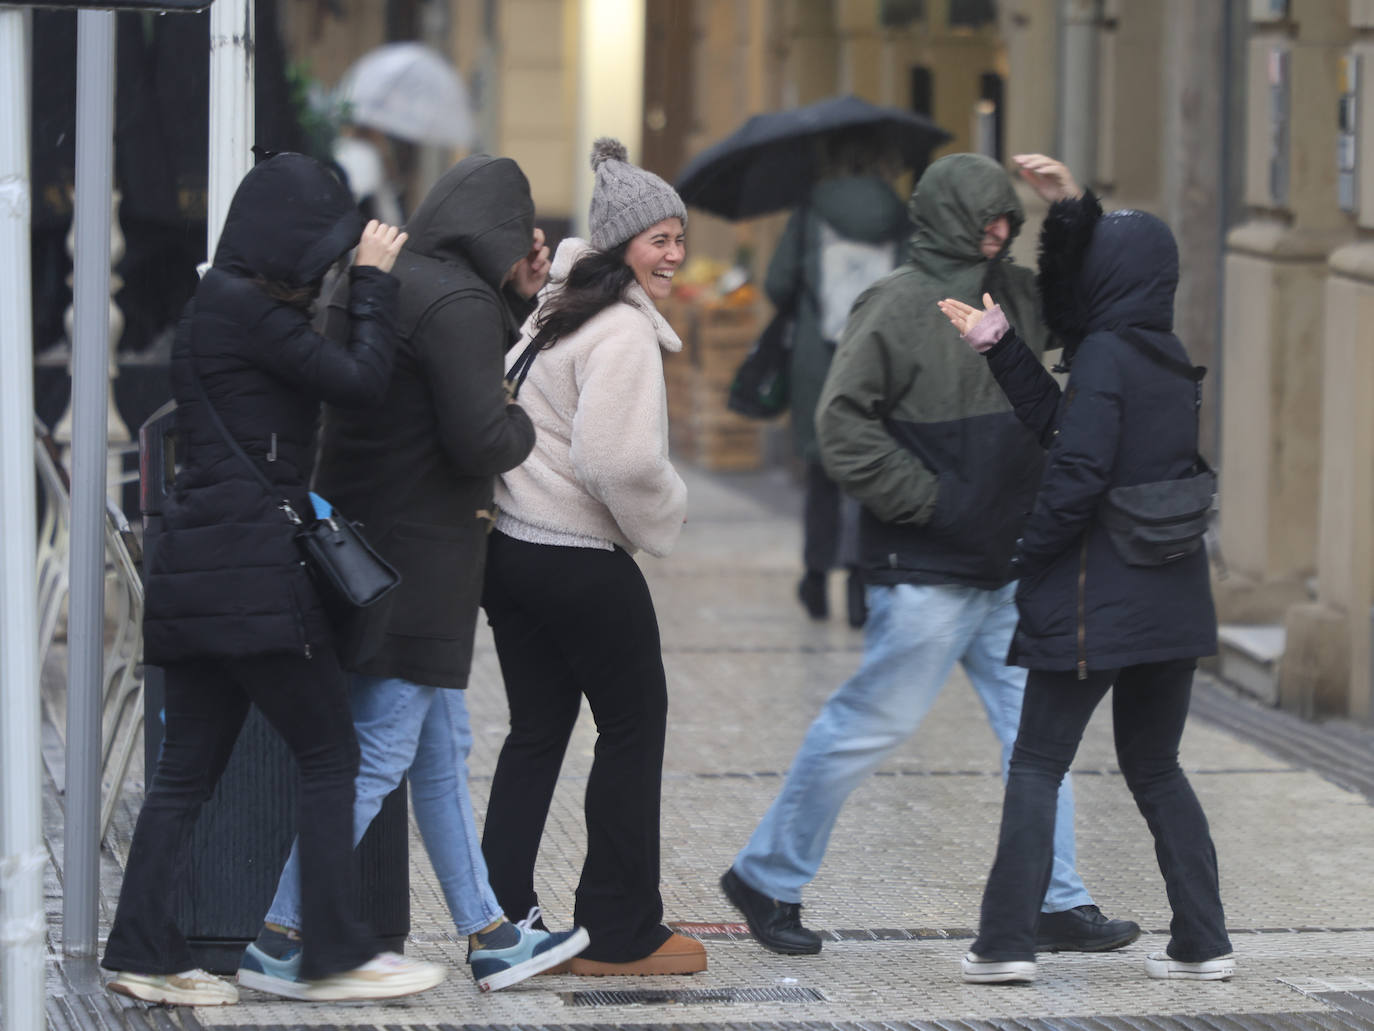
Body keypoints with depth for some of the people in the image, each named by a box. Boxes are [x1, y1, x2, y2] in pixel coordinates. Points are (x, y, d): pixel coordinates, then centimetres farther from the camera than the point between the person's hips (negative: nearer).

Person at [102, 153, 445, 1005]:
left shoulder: (222, 305, 18)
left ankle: (147, 952, 8)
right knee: (330, 751, -2)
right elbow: (361, 379, -14)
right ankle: (335, 954, 0)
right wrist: (374, 280, -2)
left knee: (191, 765, 9)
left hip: (200, 573, 10)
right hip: (252, 573, -10)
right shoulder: (242, 310, -12)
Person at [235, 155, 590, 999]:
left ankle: (489, 934, 24)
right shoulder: (459, 302, -17)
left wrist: (519, 301, 17)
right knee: (378, 753, -6)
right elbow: (480, 439, -22)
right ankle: (282, 940, -5)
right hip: (419, 560, -10)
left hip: (368, 541, 10)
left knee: (443, 751, 16)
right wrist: (522, 426, -2)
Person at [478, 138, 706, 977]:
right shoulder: (623, 332, -16)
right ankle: (621, 933, 9)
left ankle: (500, 922, 13)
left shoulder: (556, 313, 15)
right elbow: (621, 459, -26)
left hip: (511, 551, 9)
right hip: (582, 563, -9)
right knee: (635, 727, 4)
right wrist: (664, 516, -8)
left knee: (536, 732, 13)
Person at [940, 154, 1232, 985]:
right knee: (1155, 768, 16)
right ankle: (1204, 942, 10)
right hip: (1174, 600, 7)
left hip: (1095, 604, -7)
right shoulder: (1169, 356, 9)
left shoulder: (1105, 354, -14)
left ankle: (1008, 943, -2)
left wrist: (1030, 552, -7)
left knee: (1037, 767, 2)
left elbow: (1078, 470, -21)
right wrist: (999, 343, 4)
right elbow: (1059, 418, 7)